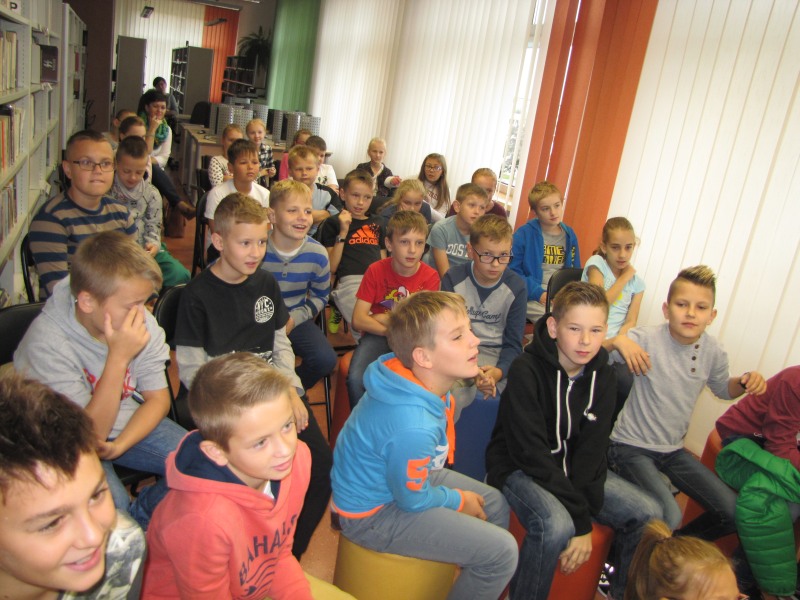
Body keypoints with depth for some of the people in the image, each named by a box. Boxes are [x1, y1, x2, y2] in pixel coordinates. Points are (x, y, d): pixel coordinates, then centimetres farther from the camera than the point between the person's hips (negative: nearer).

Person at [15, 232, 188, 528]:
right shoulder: (47, 342, -27)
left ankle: (140, 513, 10)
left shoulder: (141, 322, -14)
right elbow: (91, 433, -26)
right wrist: (118, 358, -36)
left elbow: (158, 397, -3)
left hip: (131, 424, 5)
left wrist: (118, 445, -21)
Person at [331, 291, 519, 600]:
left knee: (496, 505, 18)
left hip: (408, 476, 9)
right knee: (502, 551, -12)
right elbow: (413, 500, -23)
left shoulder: (420, 379, -12)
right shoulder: (412, 426, -38)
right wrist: (459, 501, -4)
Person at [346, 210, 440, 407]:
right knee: (356, 379, -28)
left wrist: (383, 319, -8)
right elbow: (358, 320, -9)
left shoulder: (430, 277, -5)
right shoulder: (375, 271, -4)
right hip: (378, 335, 0)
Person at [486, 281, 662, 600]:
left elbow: (591, 449, -7)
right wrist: (580, 519, -24)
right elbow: (531, 451, -24)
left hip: (571, 467, 6)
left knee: (647, 514, -4)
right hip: (518, 467, -6)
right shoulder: (526, 370, -22)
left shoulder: (602, 375, -4)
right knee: (556, 525, -32)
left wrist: (584, 519, -18)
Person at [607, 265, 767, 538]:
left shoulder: (713, 352, -2)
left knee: (734, 513, 1)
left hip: (673, 450, 6)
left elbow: (723, 389, 18)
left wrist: (745, 383, -3)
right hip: (632, 447, -6)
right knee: (668, 515, -27)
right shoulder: (646, 339, -18)